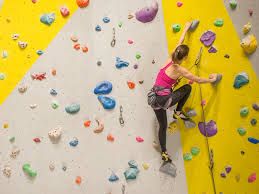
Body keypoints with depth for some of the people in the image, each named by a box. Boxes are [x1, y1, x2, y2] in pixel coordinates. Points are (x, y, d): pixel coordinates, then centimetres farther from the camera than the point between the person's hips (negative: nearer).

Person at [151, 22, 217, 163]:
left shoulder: (170, 60, 4)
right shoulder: (181, 70, -11)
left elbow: (180, 43, 18)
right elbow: (198, 80, -1)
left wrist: (186, 29, 30)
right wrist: (211, 79, 17)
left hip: (154, 98, 7)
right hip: (164, 99, -6)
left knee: (162, 126, 18)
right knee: (187, 88, 13)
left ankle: (164, 153, 23)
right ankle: (178, 112, 16)